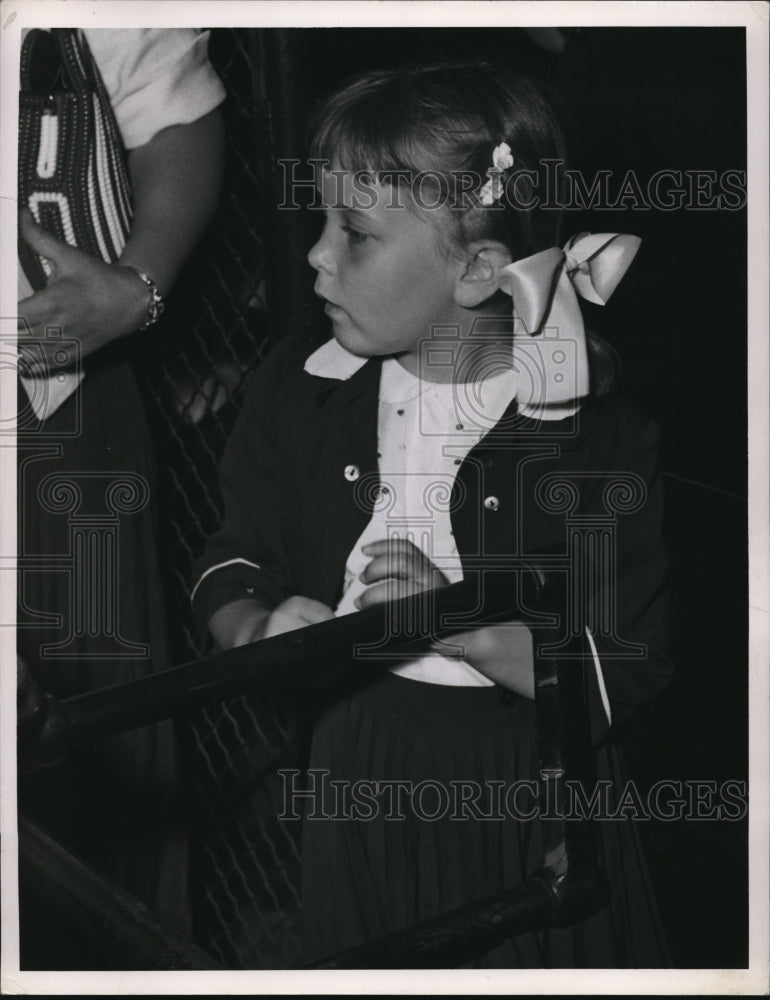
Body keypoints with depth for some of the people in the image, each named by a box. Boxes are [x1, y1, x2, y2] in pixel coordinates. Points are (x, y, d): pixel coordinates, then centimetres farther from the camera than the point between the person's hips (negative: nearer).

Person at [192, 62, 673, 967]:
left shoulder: (599, 416, -16)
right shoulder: (301, 389, -2)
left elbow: (631, 672, -16)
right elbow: (233, 560, 8)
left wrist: (463, 626, -27)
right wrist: (255, 628, -14)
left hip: (531, 793, -3)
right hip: (357, 780, 3)